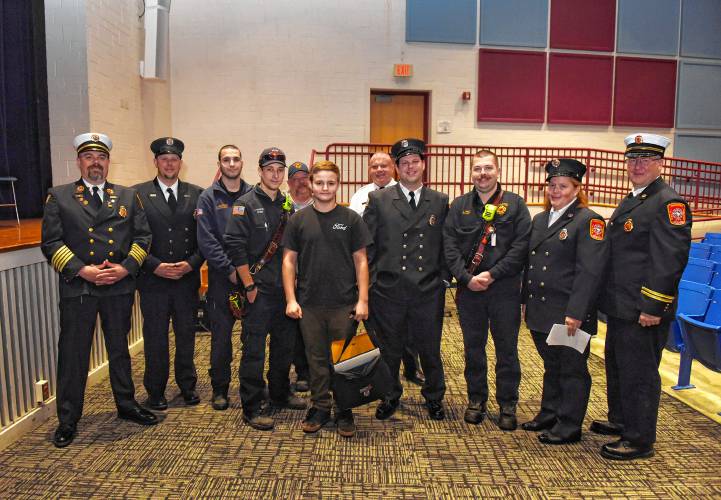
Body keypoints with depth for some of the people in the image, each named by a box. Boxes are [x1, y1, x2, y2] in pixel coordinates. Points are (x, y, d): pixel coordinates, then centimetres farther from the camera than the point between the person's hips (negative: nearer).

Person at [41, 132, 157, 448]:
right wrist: (83, 271, -15)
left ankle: (126, 405, 29)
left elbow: (142, 236, 4)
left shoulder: (128, 196, 9)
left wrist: (125, 268, -10)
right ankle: (68, 420, 19)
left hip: (120, 287, 2)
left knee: (119, 349, 15)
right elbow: (50, 243, -4)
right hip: (77, 289, -2)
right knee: (73, 354, 5)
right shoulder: (58, 197, 3)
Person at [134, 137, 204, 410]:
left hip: (188, 278, 2)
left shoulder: (196, 194, 5)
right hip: (152, 279, -2)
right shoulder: (138, 194, -1)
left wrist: (191, 264, -9)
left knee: (186, 334, 13)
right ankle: (155, 392, 24)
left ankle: (187, 386, 29)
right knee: (155, 337, 8)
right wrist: (156, 266, -14)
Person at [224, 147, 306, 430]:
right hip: (259, 290, -6)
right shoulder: (246, 204, -6)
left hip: (286, 289, 7)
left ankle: (280, 393, 33)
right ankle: (253, 408, 8)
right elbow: (235, 246, -13)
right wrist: (249, 286, -15)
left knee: (285, 343, 16)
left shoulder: (288, 206, 13)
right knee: (254, 348, -2)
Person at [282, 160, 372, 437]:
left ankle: (344, 410, 24)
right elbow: (289, 260, 3)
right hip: (309, 304, 1)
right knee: (316, 358, 12)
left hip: (344, 304, -1)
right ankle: (320, 408, 27)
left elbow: (361, 261, 0)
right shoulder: (298, 220, 3)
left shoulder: (351, 219, 0)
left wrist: (363, 300, -6)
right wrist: (291, 299, -4)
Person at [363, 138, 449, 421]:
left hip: (429, 292, 1)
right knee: (389, 349, 12)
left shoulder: (440, 202, 7)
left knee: (430, 348, 12)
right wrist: (369, 283, -1)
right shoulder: (378, 200, 2)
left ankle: (434, 397, 34)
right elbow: (366, 246, 2)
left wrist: (444, 279, 4)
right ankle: (390, 396, 34)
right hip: (388, 291, -1)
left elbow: (447, 246, 10)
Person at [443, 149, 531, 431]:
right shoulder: (459, 206, 8)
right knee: (473, 347, 12)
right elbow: (449, 246, 1)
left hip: (504, 289, -2)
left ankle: (507, 404, 22)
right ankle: (476, 399, 28)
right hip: (469, 289, 2)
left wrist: (491, 274, -14)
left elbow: (521, 246, -7)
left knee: (507, 349, 7)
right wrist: (466, 277, -11)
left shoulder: (515, 205, 2)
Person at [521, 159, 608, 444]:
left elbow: (590, 272, -18)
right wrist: (526, 301, 13)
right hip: (541, 312, 7)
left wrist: (576, 313, -22)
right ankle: (549, 415, 36)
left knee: (572, 370, 7)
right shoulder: (540, 220, 13)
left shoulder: (588, 221, -11)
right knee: (551, 367, 21)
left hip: (569, 315, -7)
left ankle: (569, 427, 20)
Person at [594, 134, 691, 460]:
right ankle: (620, 420, 40)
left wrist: (653, 307, -23)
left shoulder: (669, 203, -15)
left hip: (643, 310, -10)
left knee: (638, 374, 1)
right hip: (621, 307, 10)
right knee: (616, 365, 22)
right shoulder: (630, 201, 15)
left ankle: (640, 440, 16)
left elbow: (670, 259, -22)